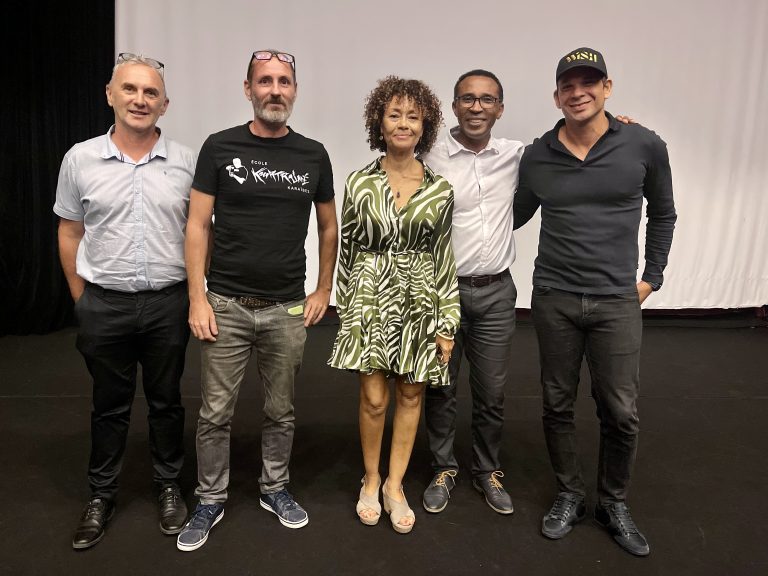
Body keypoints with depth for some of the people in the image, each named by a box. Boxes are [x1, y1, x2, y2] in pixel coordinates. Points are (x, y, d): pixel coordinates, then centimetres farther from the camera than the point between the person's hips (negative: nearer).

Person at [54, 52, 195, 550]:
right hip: (104, 305, 1)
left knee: (166, 401, 13)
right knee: (110, 406, 14)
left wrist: (193, 292, 2)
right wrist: (81, 299, 7)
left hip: (168, 303, 0)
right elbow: (70, 233, 8)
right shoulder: (81, 159, 0)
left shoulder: (186, 162, -2)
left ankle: (169, 487, 32)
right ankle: (102, 496, 32)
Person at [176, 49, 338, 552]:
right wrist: (197, 298, -7)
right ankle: (211, 500, 28)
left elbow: (328, 226, 12)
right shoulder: (220, 147, -2)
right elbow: (198, 225, -2)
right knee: (216, 413, 8)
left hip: (288, 309, 2)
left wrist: (324, 290, 8)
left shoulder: (313, 155, 3)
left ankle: (275, 489, 35)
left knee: (281, 411, 14)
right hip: (226, 305, -1)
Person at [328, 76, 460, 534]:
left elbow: (444, 258, 3)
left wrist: (447, 322, 0)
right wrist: (346, 310, 3)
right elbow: (347, 250, 4)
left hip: (421, 301, 1)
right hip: (371, 299, -1)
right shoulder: (359, 183, -1)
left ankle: (395, 484, 27)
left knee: (411, 395, 9)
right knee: (374, 398, 2)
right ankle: (371, 480, 27)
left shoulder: (440, 190, 1)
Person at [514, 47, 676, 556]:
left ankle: (614, 504, 28)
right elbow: (514, 217, 12)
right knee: (558, 405, 10)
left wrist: (652, 277, 8)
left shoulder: (645, 146, -3)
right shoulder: (537, 156, -1)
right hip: (554, 299, 1)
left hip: (617, 302, -1)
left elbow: (663, 213, 11)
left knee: (621, 413, 4)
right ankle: (570, 496, 31)